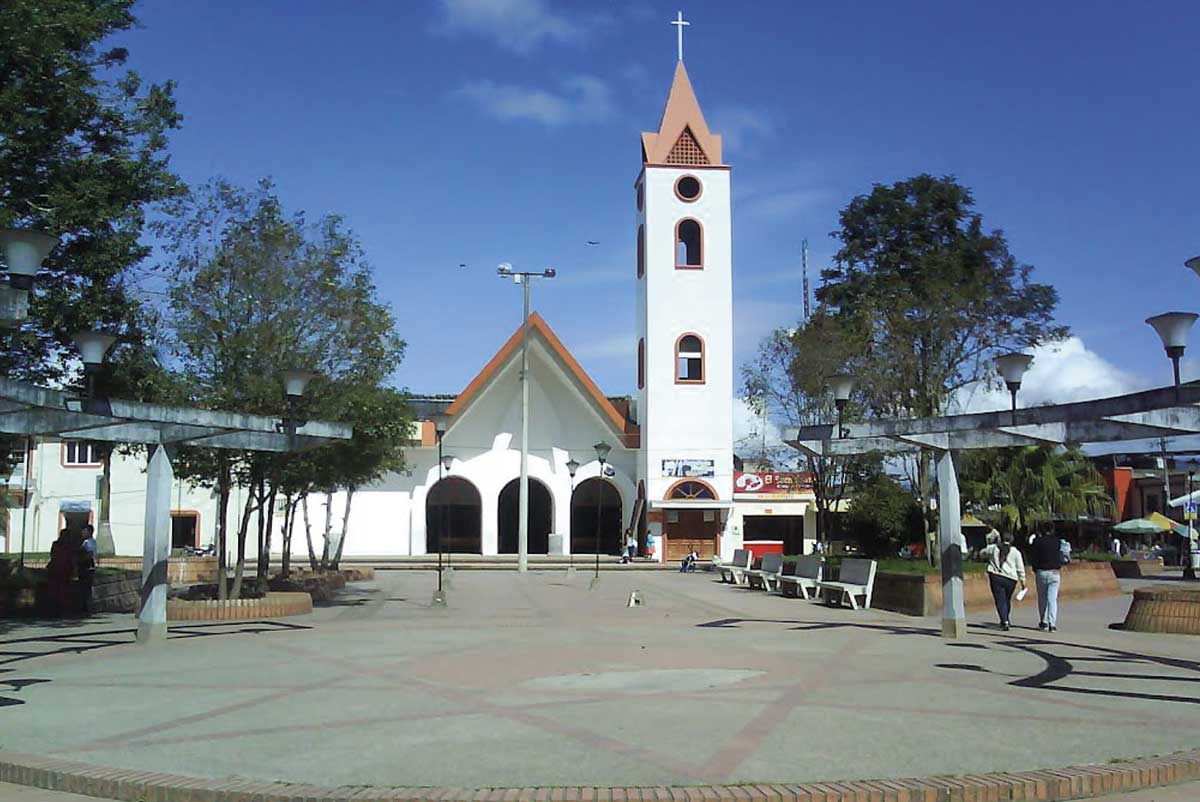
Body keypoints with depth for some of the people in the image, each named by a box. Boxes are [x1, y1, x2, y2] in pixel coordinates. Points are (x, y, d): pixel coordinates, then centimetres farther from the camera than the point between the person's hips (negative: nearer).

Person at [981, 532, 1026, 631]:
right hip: (1011, 579, 1)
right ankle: (1005, 620, 30)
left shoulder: (993, 548, 5)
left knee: (1000, 600, -2)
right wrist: (1022, 580, 12)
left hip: (996, 577, -1)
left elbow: (983, 553, 22)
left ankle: (1004, 621, -16)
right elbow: (1020, 568, 6)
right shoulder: (1015, 551, 5)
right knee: (1007, 600, 18)